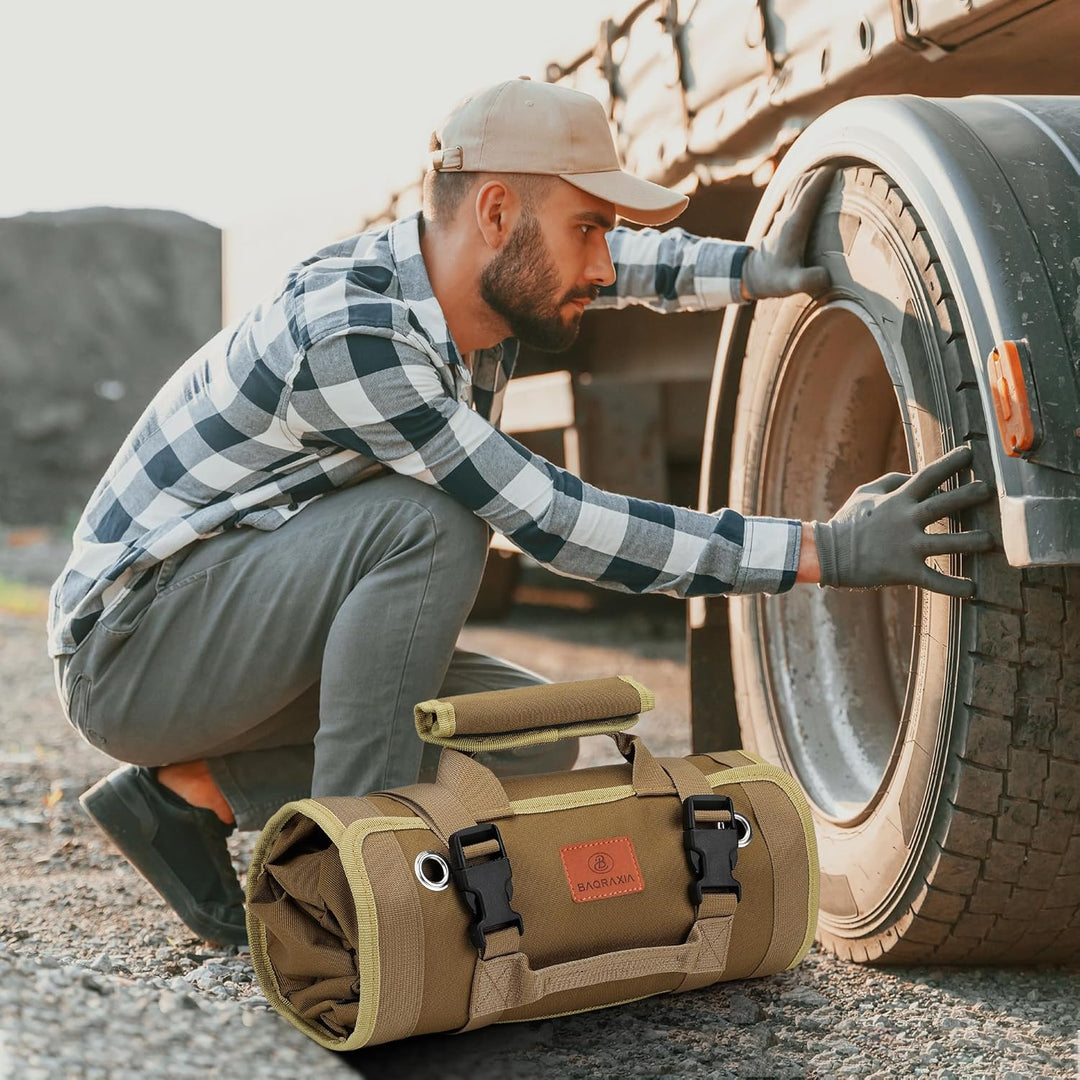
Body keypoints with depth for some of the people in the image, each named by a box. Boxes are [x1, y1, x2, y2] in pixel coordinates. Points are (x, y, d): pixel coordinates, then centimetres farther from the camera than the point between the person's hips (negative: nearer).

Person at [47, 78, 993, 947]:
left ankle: (195, 790, 4)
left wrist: (757, 269, 4)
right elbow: (555, 525, -30)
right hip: (129, 648, -9)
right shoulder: (348, 339, -29)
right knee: (427, 520, -29)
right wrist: (824, 552, -30)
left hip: (253, 646, 9)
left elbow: (617, 263, 21)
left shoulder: (473, 279, -2)